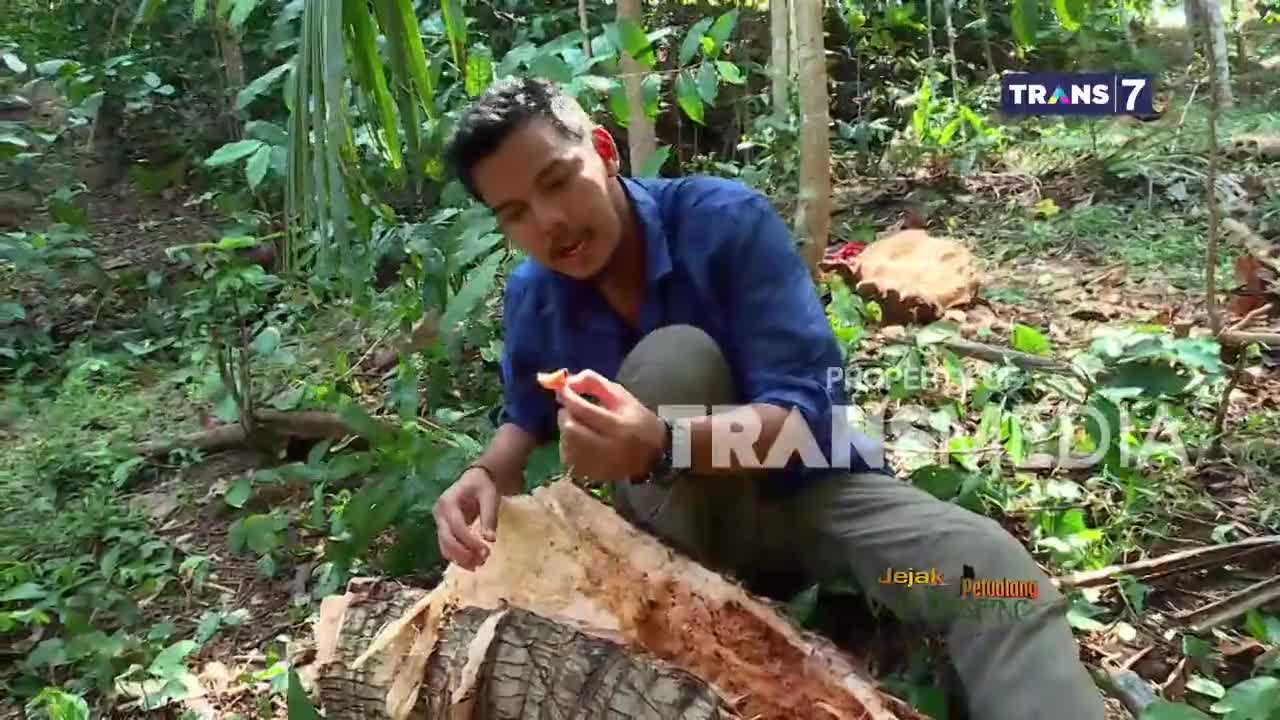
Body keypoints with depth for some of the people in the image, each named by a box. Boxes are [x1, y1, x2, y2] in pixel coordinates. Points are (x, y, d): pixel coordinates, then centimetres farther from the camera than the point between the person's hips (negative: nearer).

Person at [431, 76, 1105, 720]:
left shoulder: (725, 220, -21)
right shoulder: (531, 295, -7)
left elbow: (810, 411, -27)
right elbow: (526, 418, 12)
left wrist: (661, 443, -45)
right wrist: (488, 474, -12)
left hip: (799, 487, -2)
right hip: (678, 512, 3)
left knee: (991, 569, -31)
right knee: (672, 358, -31)